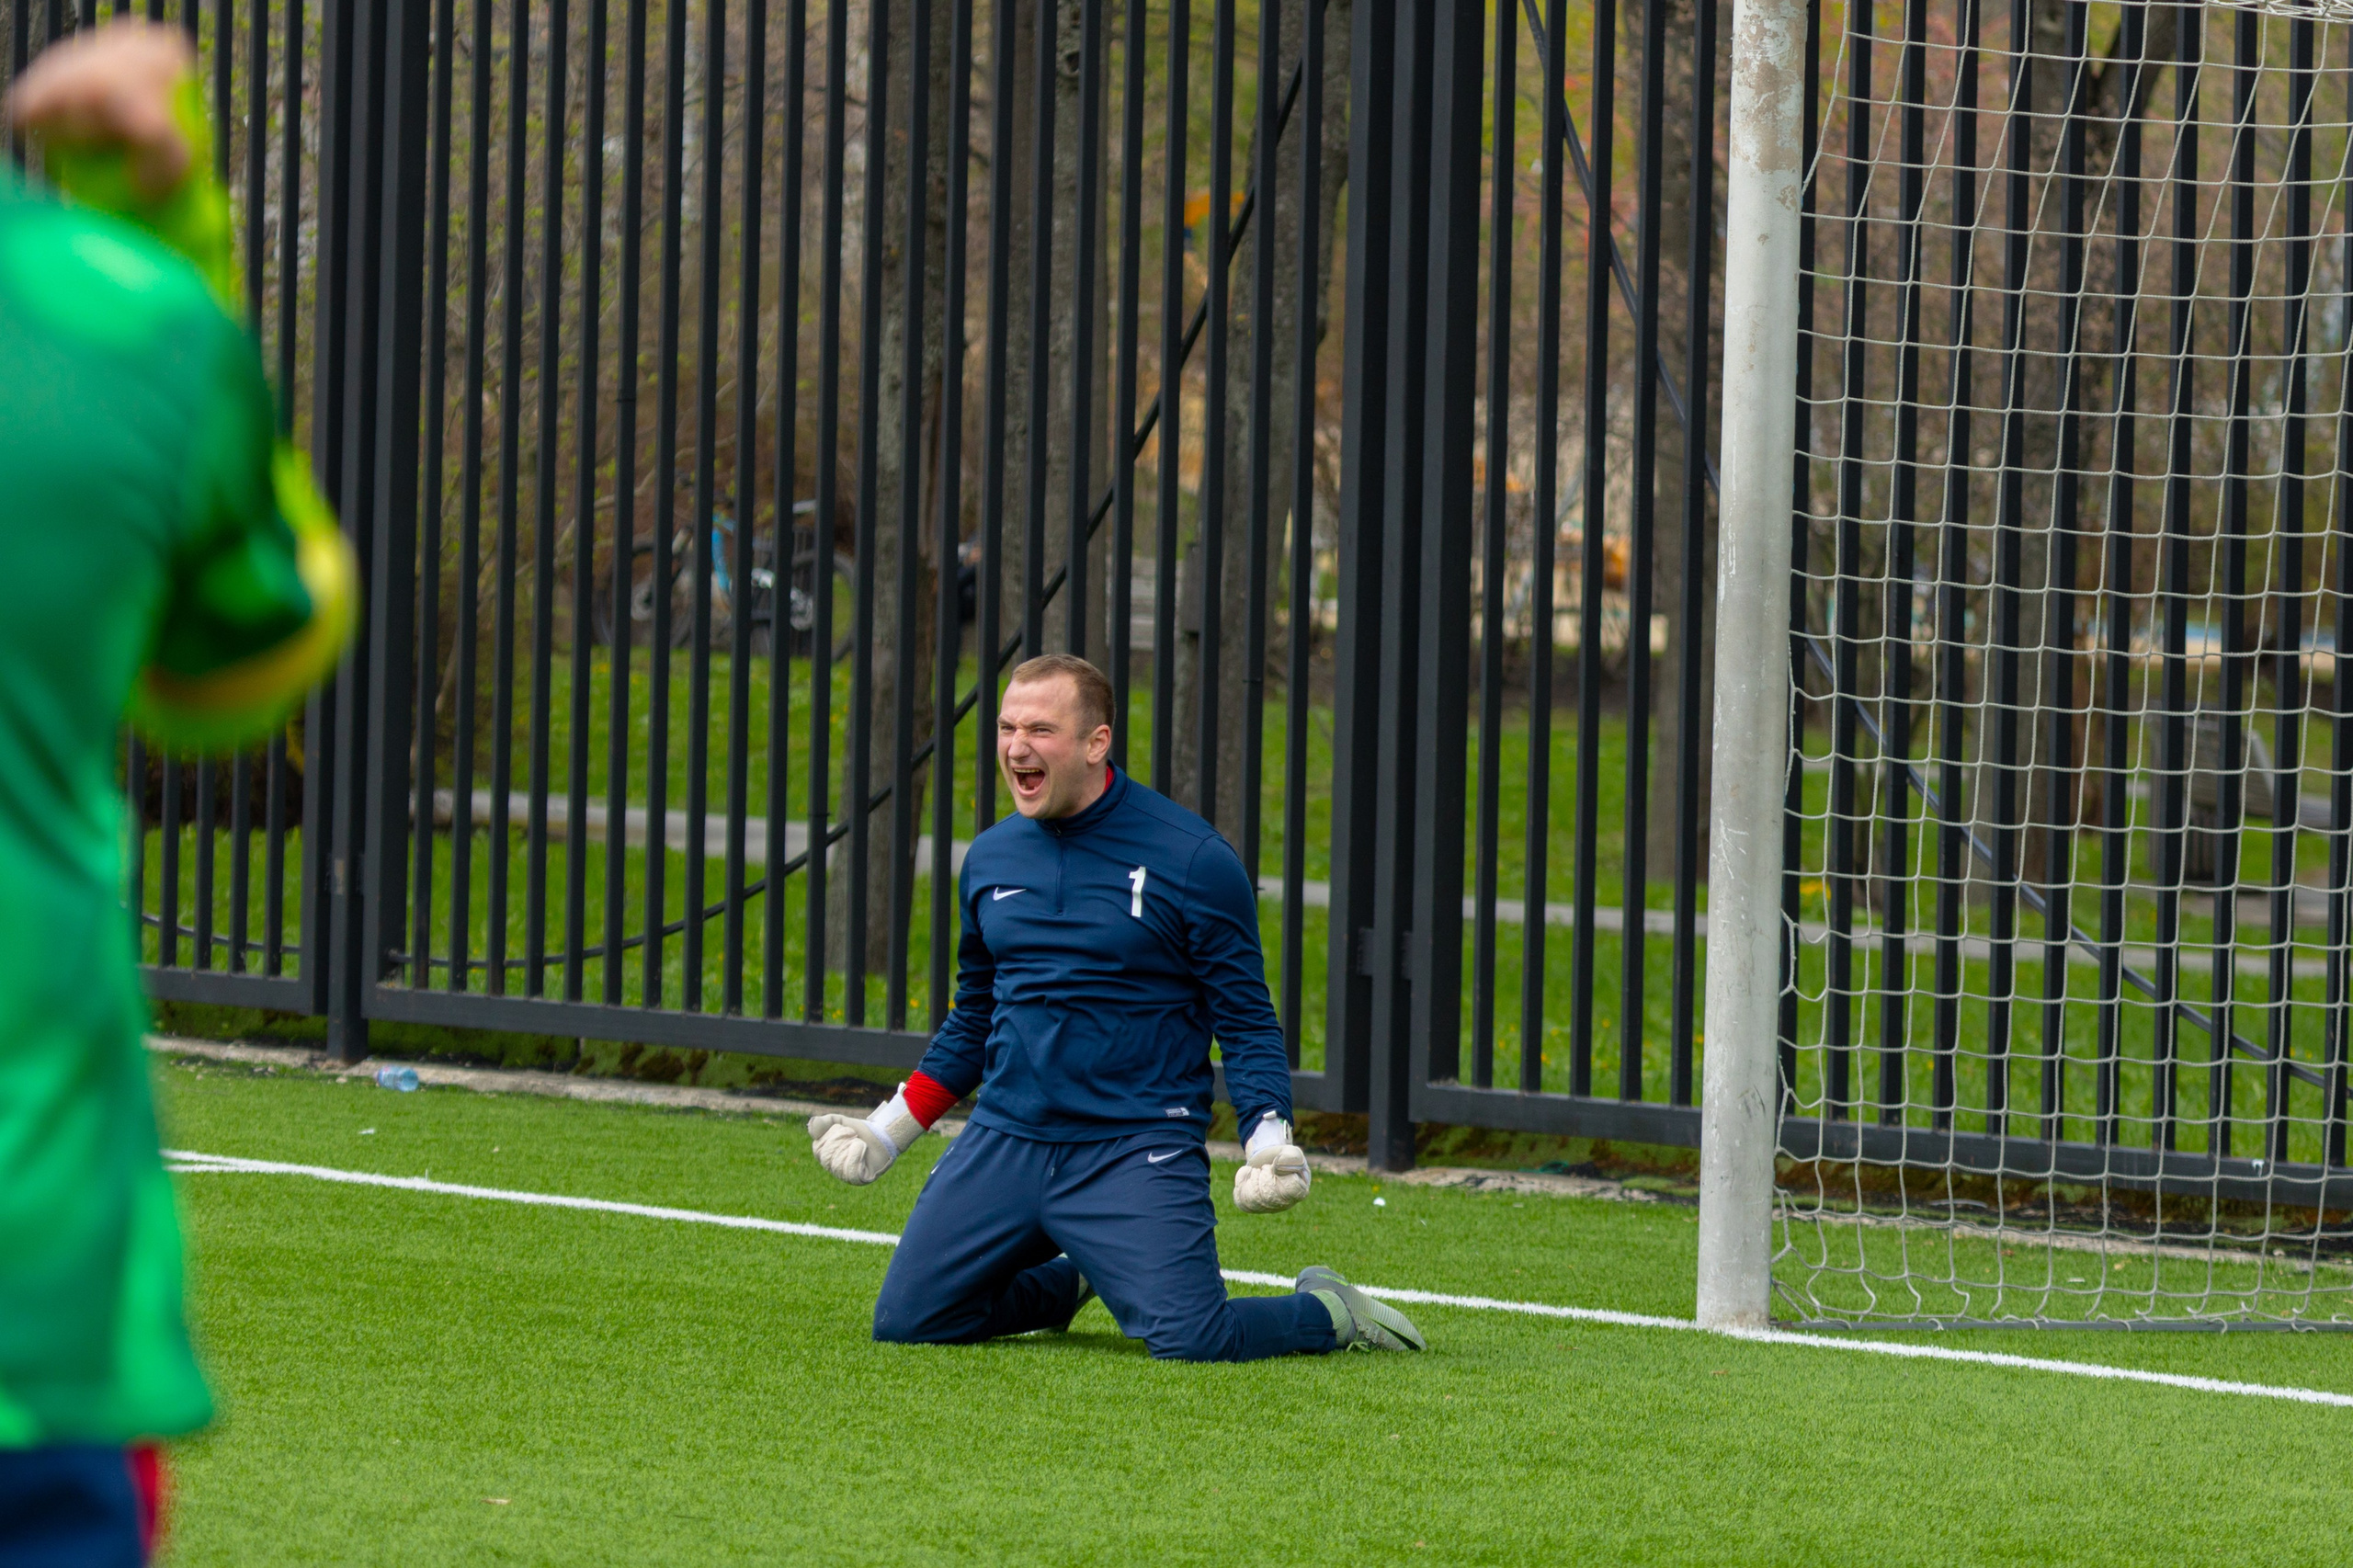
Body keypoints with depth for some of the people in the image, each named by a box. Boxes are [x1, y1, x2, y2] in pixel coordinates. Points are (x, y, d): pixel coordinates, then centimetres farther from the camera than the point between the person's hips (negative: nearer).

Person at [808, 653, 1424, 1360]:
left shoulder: (1192, 859, -7)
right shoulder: (989, 858, 10)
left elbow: (1246, 1023, -3)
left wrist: (1268, 1140, -18)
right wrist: (888, 1132, 18)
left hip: (1135, 1149, -5)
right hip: (1002, 1141, 5)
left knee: (1189, 1341, -23)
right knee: (903, 1321, -3)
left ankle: (1329, 1312, 10)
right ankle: (1066, 1285, 25)